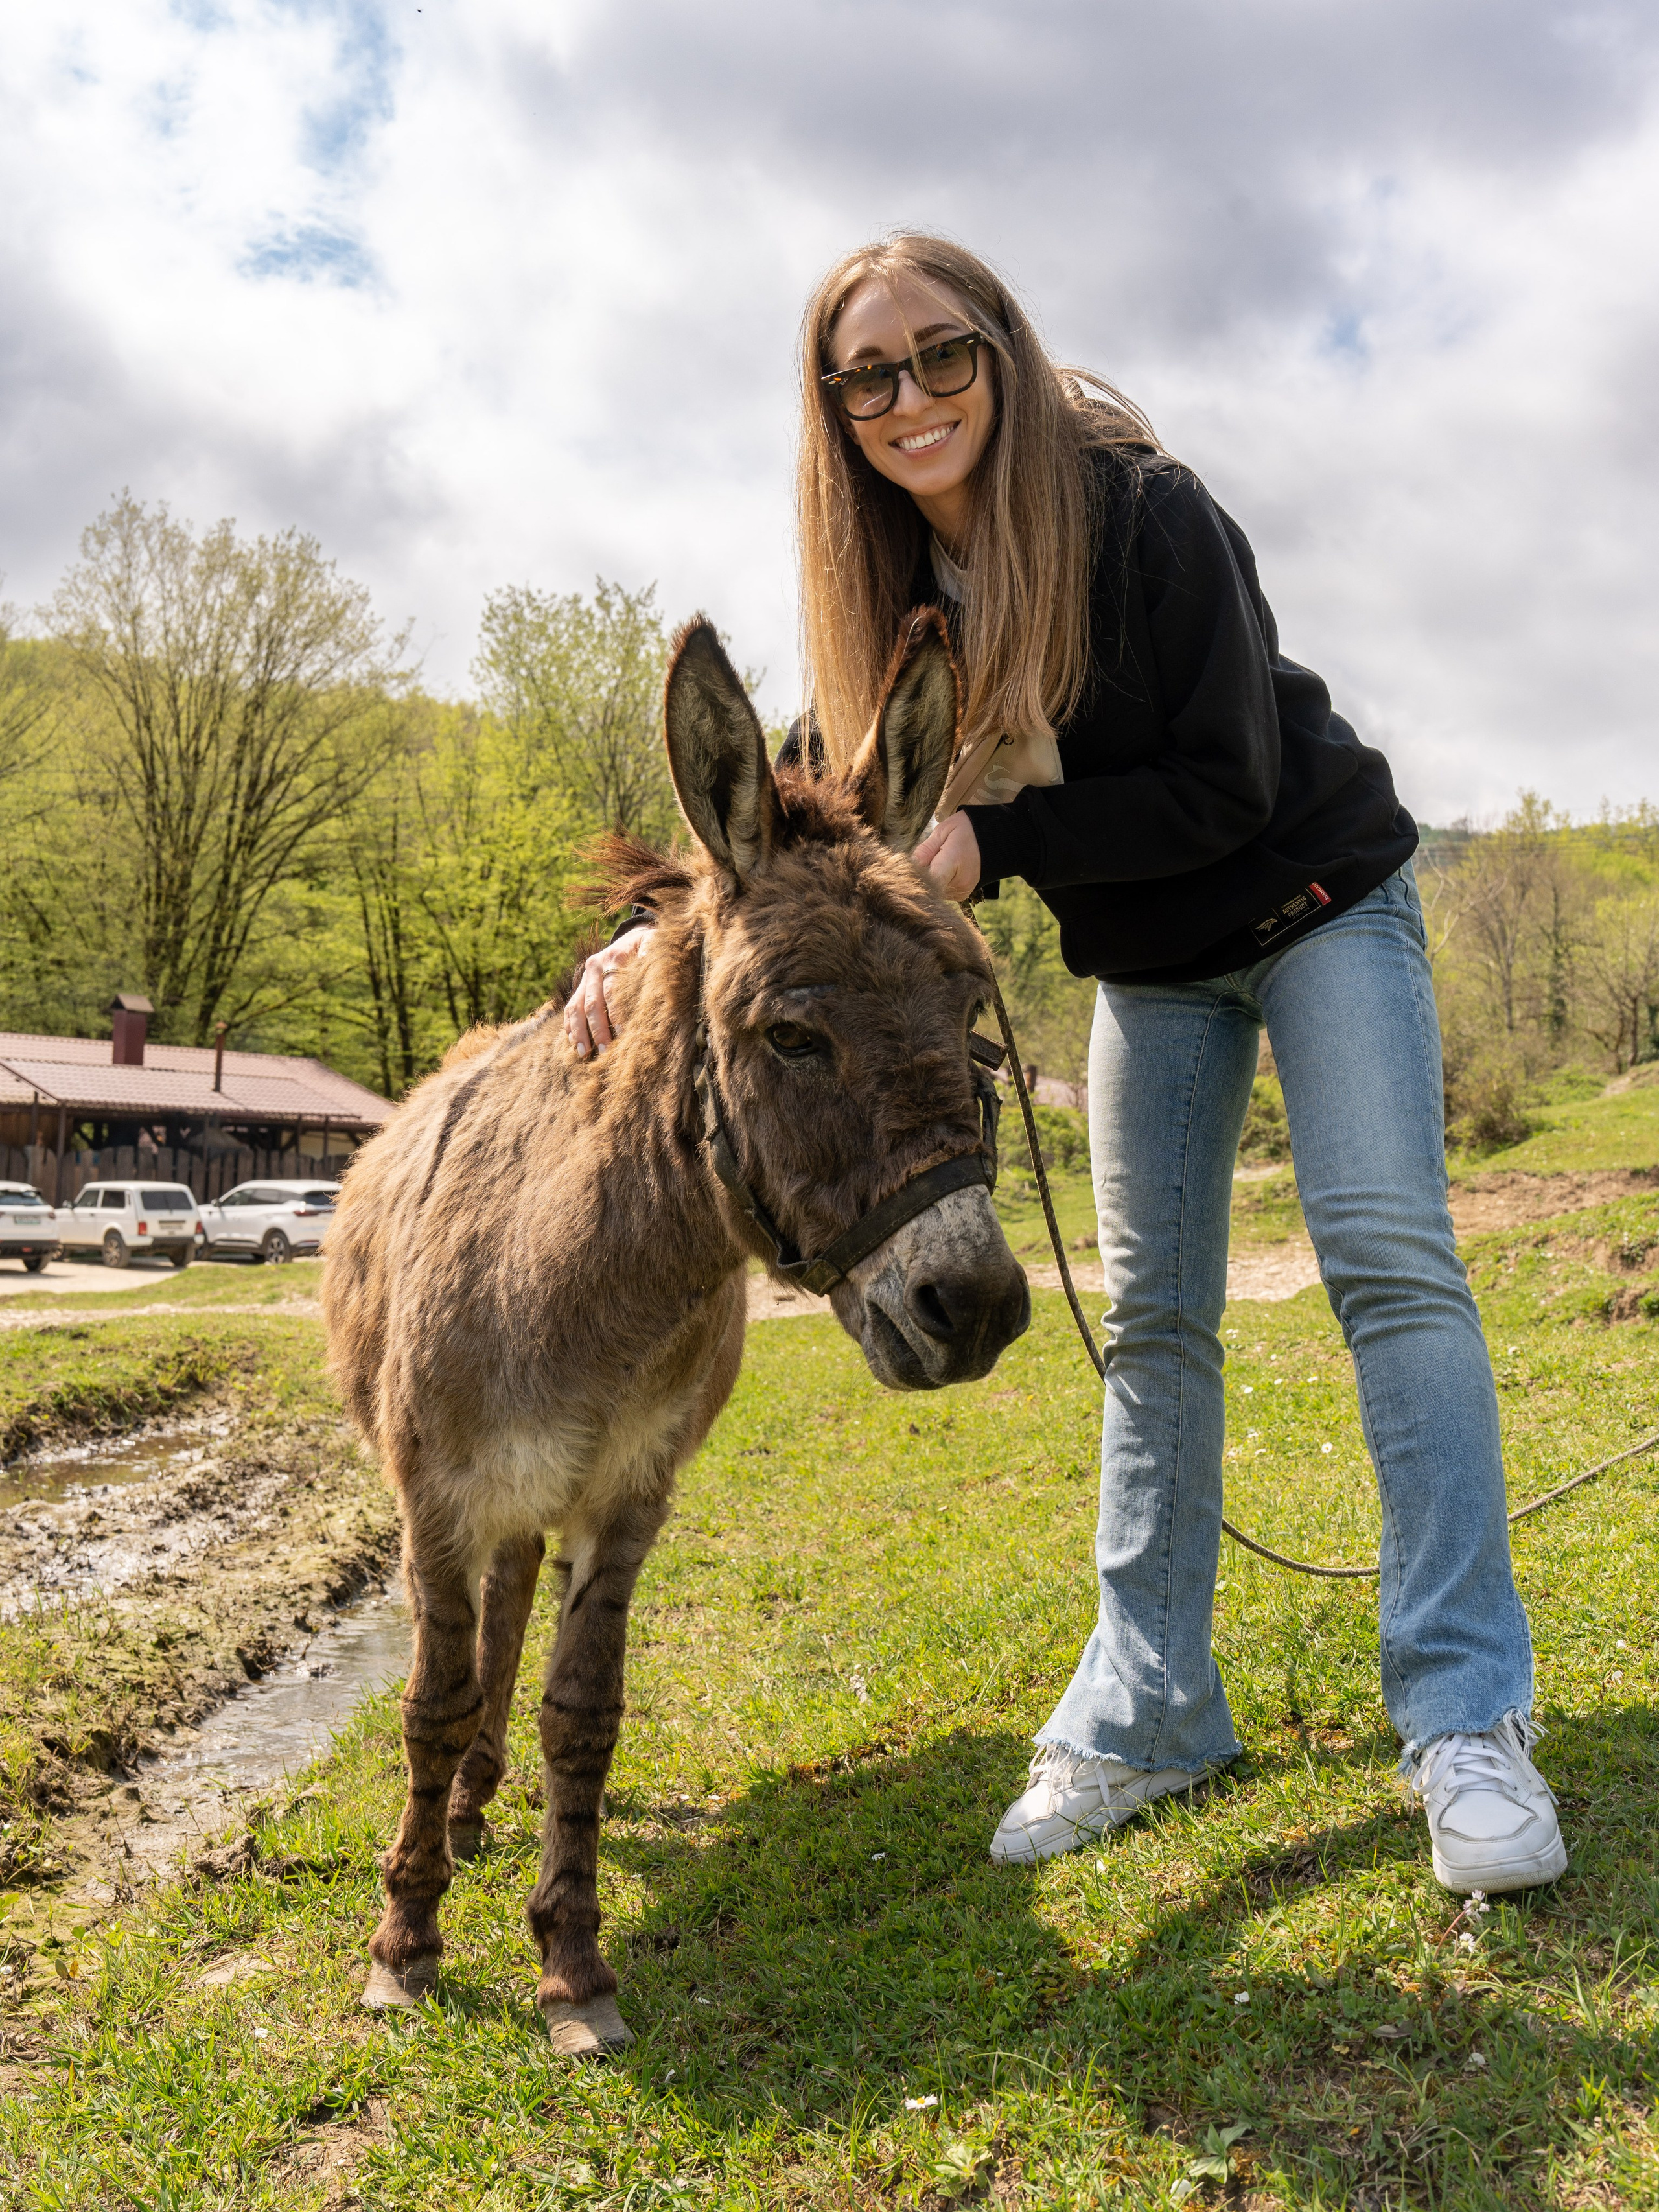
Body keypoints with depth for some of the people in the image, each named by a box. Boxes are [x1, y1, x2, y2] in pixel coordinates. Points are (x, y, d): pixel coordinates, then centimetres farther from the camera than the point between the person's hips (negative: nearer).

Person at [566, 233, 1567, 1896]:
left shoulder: (1147, 513, -22)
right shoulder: (891, 591, -7)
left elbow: (1226, 786, -24)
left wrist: (995, 842, -31)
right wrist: (662, 935, -26)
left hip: (1318, 902, -4)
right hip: (1148, 965, 5)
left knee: (1388, 1255, -14)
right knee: (1152, 1316, 3)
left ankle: (1468, 1721, -7)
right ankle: (1146, 1713, 12)